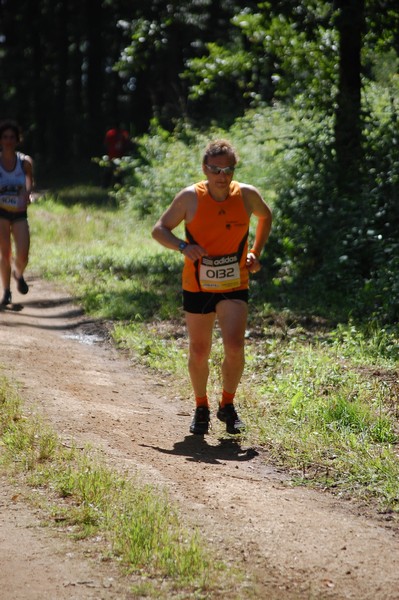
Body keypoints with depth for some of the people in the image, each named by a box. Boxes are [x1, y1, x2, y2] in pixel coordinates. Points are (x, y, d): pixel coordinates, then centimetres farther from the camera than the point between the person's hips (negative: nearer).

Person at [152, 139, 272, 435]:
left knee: (234, 347, -17)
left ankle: (227, 405, 6)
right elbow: (159, 229, -1)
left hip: (234, 286, 0)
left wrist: (255, 253, 4)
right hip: (197, 286, 0)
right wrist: (183, 246, -20)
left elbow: (266, 216, 16)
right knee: (199, 352, 8)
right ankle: (201, 408, 32)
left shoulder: (247, 195, -6)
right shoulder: (190, 197, -10)